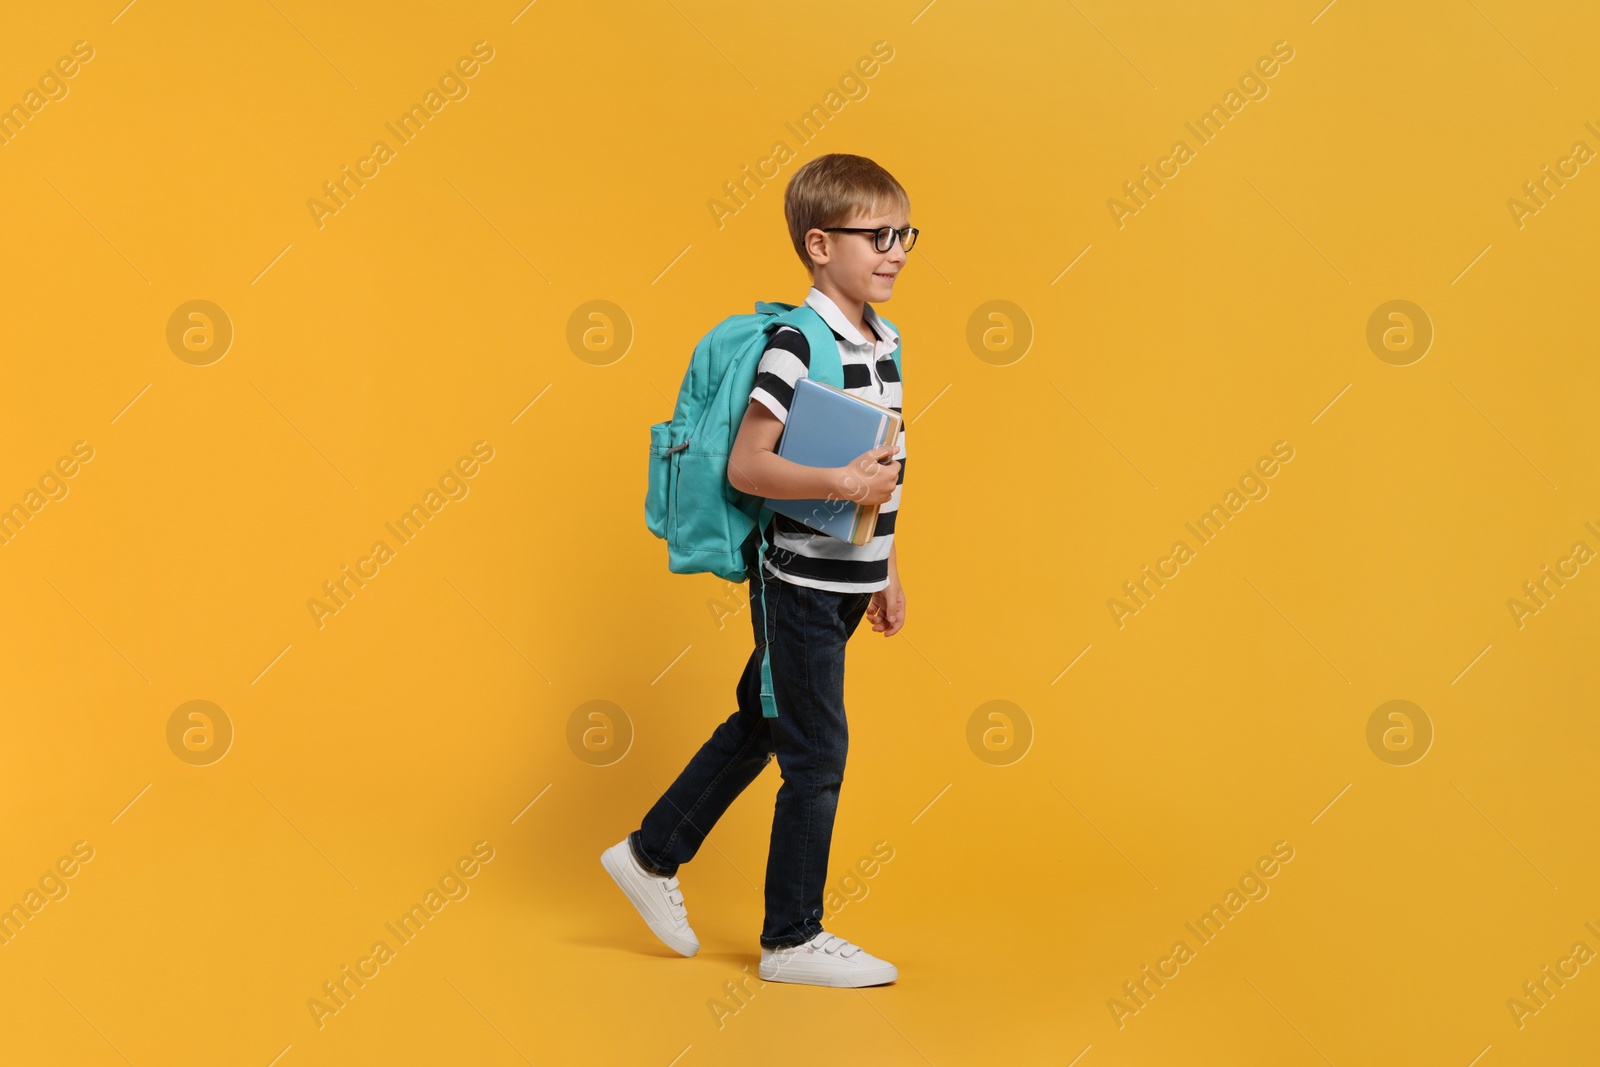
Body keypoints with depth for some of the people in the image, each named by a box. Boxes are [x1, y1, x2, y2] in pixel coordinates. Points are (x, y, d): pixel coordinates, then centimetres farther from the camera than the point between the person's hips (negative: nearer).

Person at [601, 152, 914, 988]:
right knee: (817, 755, 0)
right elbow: (745, 466, -22)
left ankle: (651, 857, 35)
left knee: (759, 726, 19)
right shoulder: (797, 347, -17)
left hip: (843, 585, 9)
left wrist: (885, 573, 19)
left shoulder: (882, 345, 10)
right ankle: (792, 940, 15)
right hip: (799, 581, -9)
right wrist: (839, 482, -31)